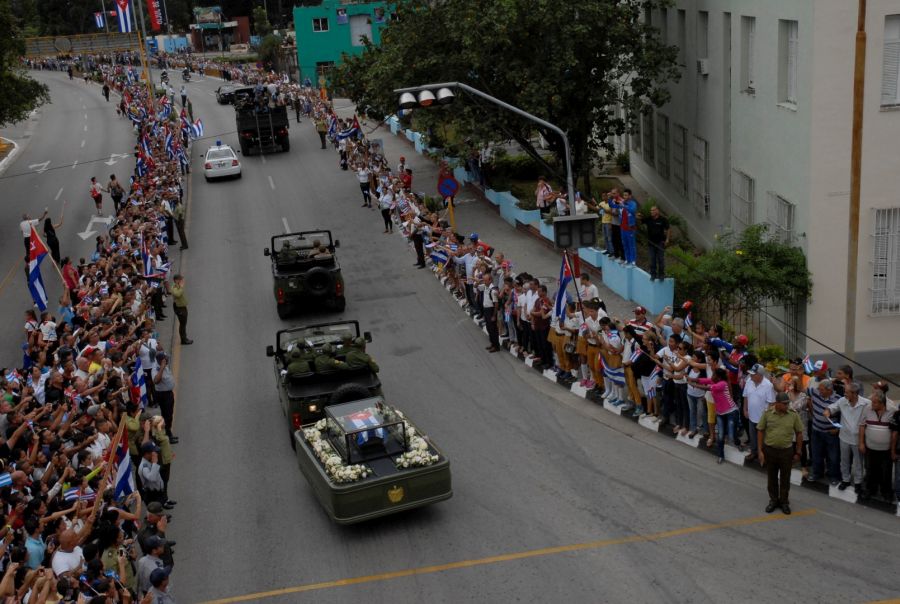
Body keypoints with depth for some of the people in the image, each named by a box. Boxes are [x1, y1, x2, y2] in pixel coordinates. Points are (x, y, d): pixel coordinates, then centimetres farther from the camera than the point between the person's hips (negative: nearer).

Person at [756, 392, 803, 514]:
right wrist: (760, 451, -5)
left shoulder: (793, 414, -9)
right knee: (772, 477, 14)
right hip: (769, 450, 0)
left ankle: (784, 502, 29)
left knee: (785, 478, 12)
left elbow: (799, 433, 1)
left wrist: (798, 453, 2)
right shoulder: (767, 413, -10)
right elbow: (760, 431, -2)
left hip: (786, 451, 0)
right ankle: (773, 500, 32)